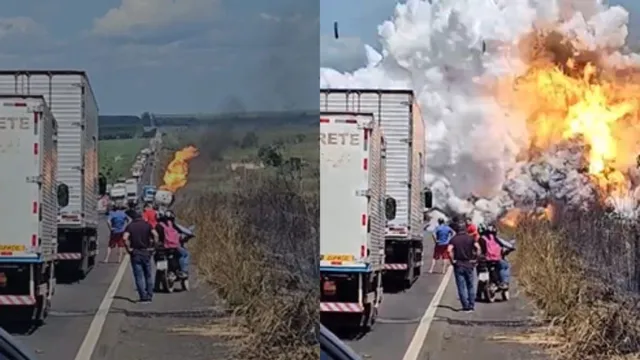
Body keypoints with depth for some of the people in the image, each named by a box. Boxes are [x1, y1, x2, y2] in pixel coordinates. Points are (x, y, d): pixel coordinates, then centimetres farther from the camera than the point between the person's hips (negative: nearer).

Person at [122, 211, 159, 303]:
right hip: (146, 252, 1)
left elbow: (125, 238, -14)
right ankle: (149, 296, 13)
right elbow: (155, 234, -11)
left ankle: (143, 297, -4)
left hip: (135, 253, -1)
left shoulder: (130, 226, 3)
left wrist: (128, 248, -6)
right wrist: (153, 246, -4)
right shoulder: (147, 225, 5)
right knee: (148, 275, 13)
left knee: (139, 276, 1)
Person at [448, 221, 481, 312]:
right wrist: (476, 259, -5)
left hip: (458, 266, 0)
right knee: (471, 286, 10)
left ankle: (466, 306, 0)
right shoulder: (470, 238, 1)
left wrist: (452, 260, -6)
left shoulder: (453, 239, 1)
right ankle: (472, 305, 9)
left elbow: (450, 250, -15)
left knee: (461, 287, 3)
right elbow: (478, 248, -14)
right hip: (470, 264, 0)